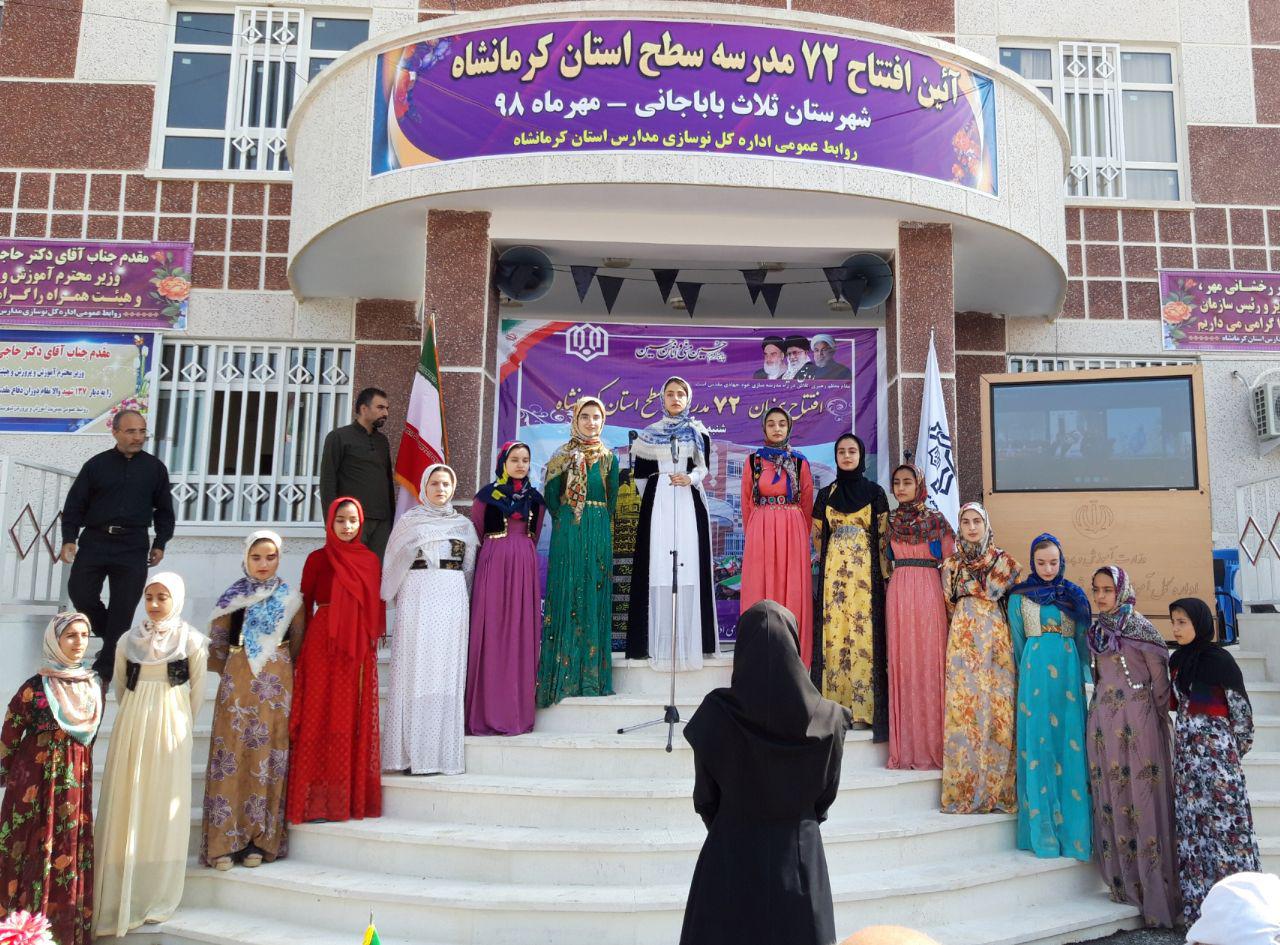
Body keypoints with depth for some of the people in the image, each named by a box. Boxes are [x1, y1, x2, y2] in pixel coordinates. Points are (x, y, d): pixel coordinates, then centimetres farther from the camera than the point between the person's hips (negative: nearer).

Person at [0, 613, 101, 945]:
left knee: (70, 853, 7)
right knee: (34, 852, 1)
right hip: (36, 780, -4)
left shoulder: (94, 686, 4)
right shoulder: (34, 688, -11)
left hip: (76, 781, 4)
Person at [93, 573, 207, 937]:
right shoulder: (128, 640, 7)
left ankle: (155, 898, 7)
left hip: (170, 728, -2)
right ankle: (119, 896, 9)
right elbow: (120, 686, 14)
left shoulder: (191, 640, -1)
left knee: (163, 806, 0)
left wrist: (183, 726, 7)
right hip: (131, 727, 3)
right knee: (126, 806, 1)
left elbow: (197, 688, 3)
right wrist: (138, 718, 14)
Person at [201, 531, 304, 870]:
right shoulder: (232, 598, 7)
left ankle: (260, 841, 5)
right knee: (231, 758, -4)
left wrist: (277, 669, 7)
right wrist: (233, 671, 10)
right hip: (236, 687, 1)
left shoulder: (291, 600, 6)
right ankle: (226, 841, 1)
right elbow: (219, 645, 13)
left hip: (276, 688, -1)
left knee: (269, 760, -2)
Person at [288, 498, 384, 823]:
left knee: (356, 719, 3)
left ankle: (354, 798, 9)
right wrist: (302, 646, -3)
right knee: (322, 718, -3)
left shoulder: (370, 560, 11)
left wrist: (374, 638, 3)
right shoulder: (318, 558, 3)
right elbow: (305, 604, 3)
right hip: (324, 645, -3)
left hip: (359, 650, 3)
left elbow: (377, 606, 13)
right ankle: (319, 801, 1)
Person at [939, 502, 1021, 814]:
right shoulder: (951, 564, 12)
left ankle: (996, 789, 2)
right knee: (963, 704, -5)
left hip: (996, 641, 0)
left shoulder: (1004, 562, 9)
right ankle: (964, 791, -1)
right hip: (963, 641, 1)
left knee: (998, 707, -4)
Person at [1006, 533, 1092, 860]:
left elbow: (1083, 642, 13)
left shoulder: (1075, 595, 11)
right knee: (1038, 747, -2)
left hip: (1069, 674, 2)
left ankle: (1072, 830, 6)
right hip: (1035, 673, -1)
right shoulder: (1019, 596, 6)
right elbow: (1017, 644, 10)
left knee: (1070, 746, -1)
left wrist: (1082, 678, 7)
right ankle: (1042, 831, 4)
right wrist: (1025, 677, 8)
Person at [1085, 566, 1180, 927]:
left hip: (1138, 721, -5)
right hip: (1103, 721, 6)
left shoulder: (1141, 628, -5)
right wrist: (1103, 707, 12)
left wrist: (1158, 716, -2)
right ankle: (1124, 884, 12)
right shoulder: (1096, 630, 12)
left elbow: (1160, 679, -3)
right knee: (1112, 799, 5)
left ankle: (1156, 893, 3)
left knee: (1143, 797, -4)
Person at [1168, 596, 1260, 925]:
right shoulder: (1178, 660, 9)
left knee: (1221, 819, -5)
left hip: (1216, 749, -7)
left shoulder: (1219, 660, -10)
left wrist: (1234, 750, 3)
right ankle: (1198, 904, 14)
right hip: (1187, 751, 7)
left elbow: (1240, 707, -5)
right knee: (1191, 821, 7)